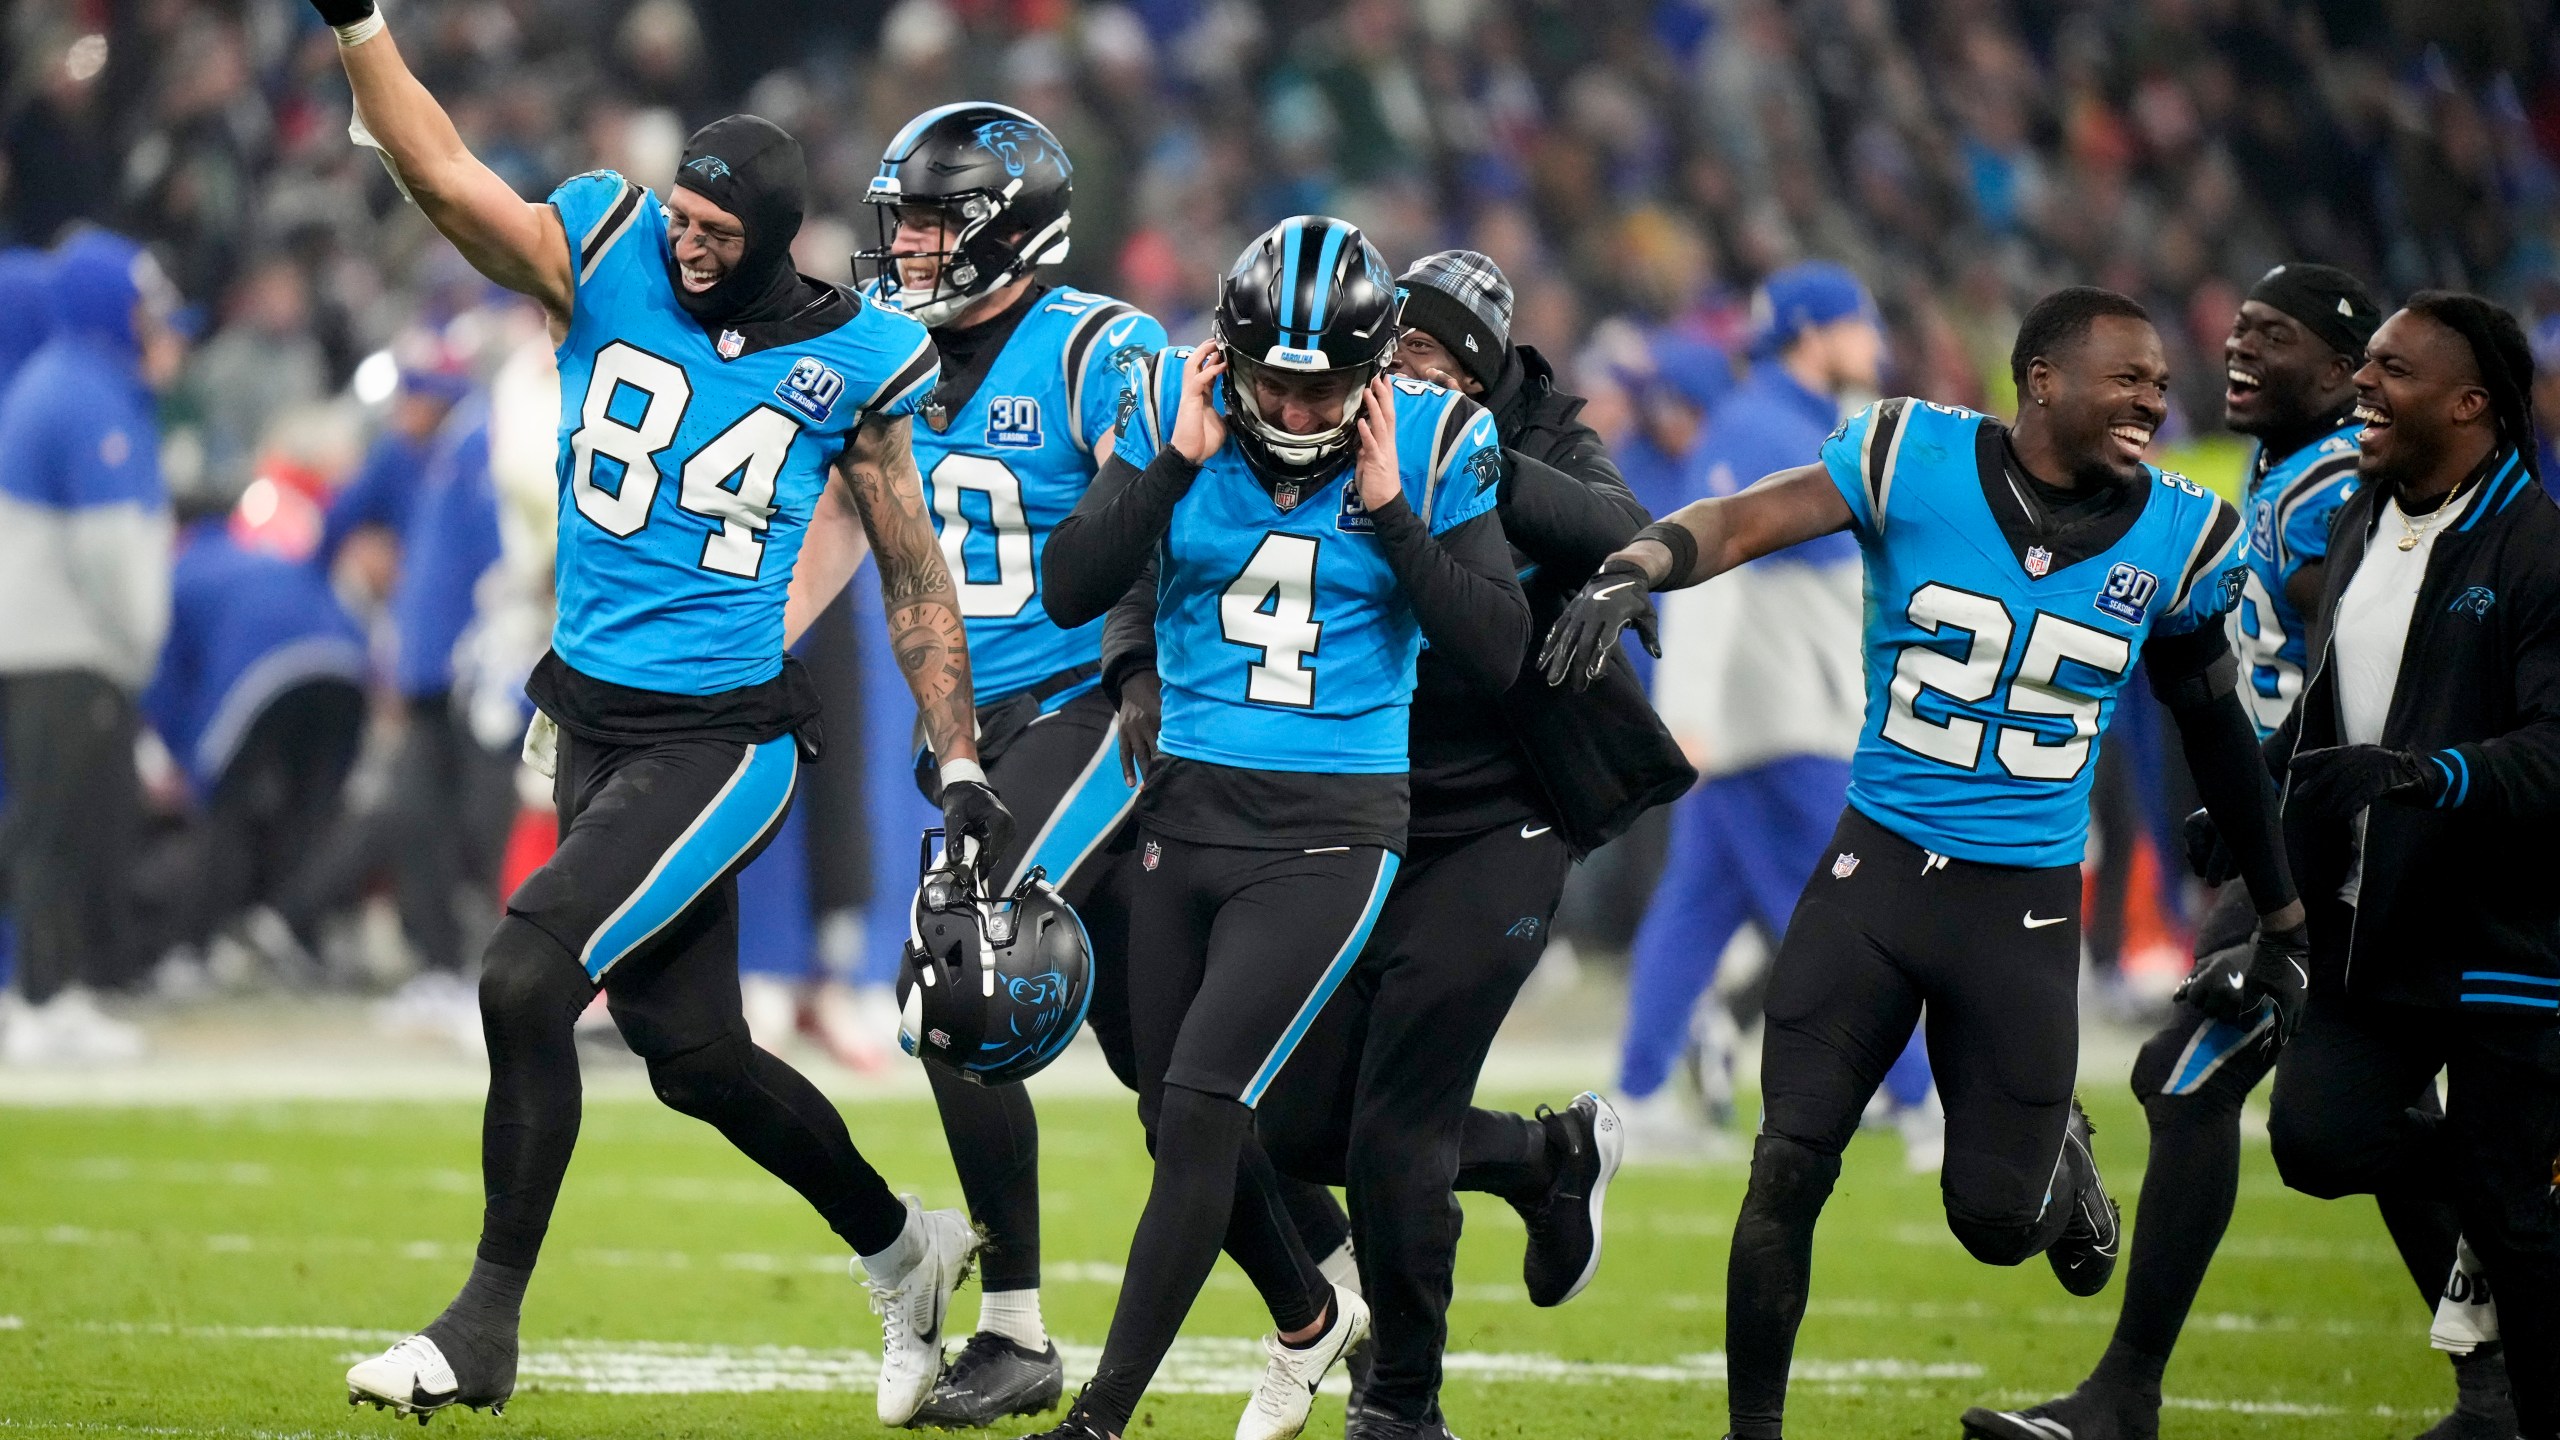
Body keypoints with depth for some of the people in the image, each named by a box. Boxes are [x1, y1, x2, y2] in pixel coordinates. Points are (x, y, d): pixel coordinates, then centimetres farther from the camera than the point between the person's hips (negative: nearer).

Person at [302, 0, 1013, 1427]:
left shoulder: (850, 358, -5)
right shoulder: (609, 260, -2)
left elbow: (916, 576, 5)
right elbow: (448, 176, -14)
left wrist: (963, 769, 5)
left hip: (725, 734, -4)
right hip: (596, 719, 4)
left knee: (529, 979, -19)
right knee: (692, 1050, 11)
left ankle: (487, 1325, -6)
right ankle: (906, 1252, 34)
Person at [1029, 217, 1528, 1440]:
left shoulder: (1431, 444, -7)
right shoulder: (1175, 407, -4)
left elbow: (1496, 652, -10)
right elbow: (1069, 592, -9)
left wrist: (1389, 510, -17)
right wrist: (1176, 465, -18)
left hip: (1330, 834, -4)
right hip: (1190, 812, 4)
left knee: (1201, 1111, -13)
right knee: (1175, 1122, 12)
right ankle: (1310, 1318, 41)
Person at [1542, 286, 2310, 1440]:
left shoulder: (2173, 537, 0)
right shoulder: (1918, 459, -8)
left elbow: (2214, 727, 13)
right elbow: (1746, 521, -17)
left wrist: (2281, 920, 20)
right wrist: (1638, 564, -39)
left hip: (2024, 908, 1)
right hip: (1879, 867, -1)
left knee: (1997, 1220, 3)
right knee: (1788, 1174, -3)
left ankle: (2057, 1157, 40)